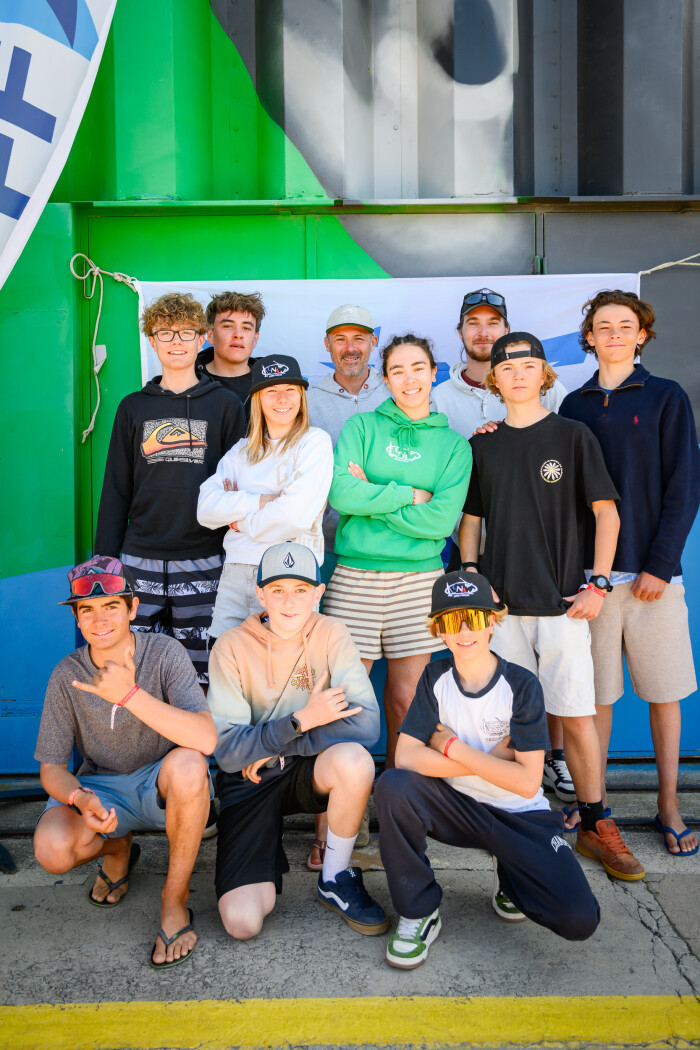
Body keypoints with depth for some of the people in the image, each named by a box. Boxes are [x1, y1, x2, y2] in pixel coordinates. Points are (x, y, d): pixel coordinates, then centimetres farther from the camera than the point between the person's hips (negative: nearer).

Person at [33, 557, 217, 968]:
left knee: (187, 764, -37)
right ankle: (118, 848, 11)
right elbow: (51, 768, -4)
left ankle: (175, 898, -14)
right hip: (101, 787, 2)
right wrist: (80, 799, -27)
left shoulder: (165, 653, -19)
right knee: (52, 851, -28)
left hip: (162, 786, -2)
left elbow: (206, 739, -32)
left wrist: (130, 695, -41)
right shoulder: (67, 676, -11)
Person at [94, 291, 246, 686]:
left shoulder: (225, 405, 6)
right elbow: (116, 489, 12)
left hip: (203, 563, -2)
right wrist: (106, 559, 7)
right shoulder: (134, 407, 11)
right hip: (140, 561, 2)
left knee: (198, 673, 3)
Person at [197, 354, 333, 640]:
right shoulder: (242, 450, 15)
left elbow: (296, 515, -13)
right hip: (235, 573, 5)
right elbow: (206, 509, 2)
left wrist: (241, 521, 0)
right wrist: (261, 501, -10)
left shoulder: (314, 442, -1)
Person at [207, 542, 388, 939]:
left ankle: (336, 879, -7)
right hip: (248, 782, -1)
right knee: (242, 922, -17)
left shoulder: (330, 634, -9)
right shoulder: (233, 647, -12)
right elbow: (227, 750, -16)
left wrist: (275, 744, -20)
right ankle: (269, 860, 19)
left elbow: (366, 724, -21)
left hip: (310, 772, 1)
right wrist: (301, 720, -24)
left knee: (354, 759, -35)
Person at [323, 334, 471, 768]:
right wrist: (409, 494, -7)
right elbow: (341, 493, -9)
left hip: (419, 580, 1)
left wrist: (371, 496, -7)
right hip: (354, 576, 0)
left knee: (406, 699, 5)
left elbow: (441, 520, -6)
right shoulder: (362, 426, 7)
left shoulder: (453, 444, 7)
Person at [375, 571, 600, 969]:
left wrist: (453, 748, -17)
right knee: (392, 786, -29)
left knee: (580, 920, -21)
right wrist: (489, 760, -20)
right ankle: (419, 911, -9)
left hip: (520, 814, -1)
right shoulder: (436, 677, -5)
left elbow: (527, 782, -19)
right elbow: (406, 756, -16)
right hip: (458, 806, 2)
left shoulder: (521, 685, -14)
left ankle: (510, 876, 14)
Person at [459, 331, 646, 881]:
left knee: (578, 716, -2)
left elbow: (606, 511, 1)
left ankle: (595, 825, 13)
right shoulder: (481, 445, 11)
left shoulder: (573, 435, 3)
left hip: (561, 601, -2)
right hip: (500, 602, 2)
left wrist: (598, 584, -6)